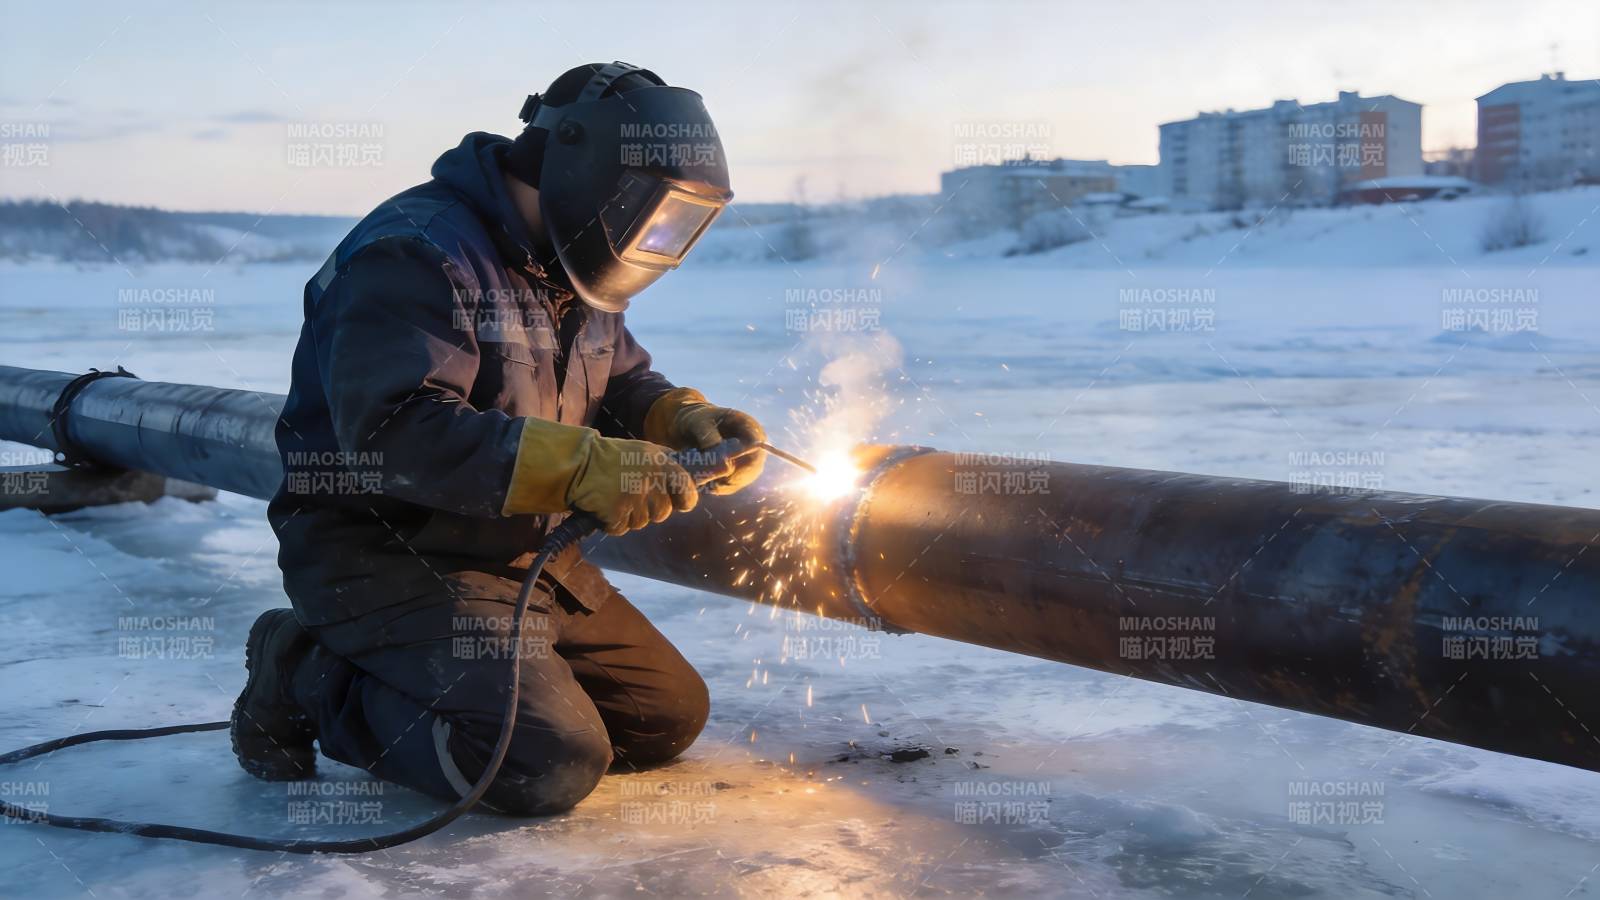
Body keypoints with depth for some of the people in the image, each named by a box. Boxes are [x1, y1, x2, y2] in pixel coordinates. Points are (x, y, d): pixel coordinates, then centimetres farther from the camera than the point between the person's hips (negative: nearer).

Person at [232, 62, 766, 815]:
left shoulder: (565, 269, 10)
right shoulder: (417, 252, -20)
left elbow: (621, 382, 21)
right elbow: (394, 430, -32)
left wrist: (685, 420, -3)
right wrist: (580, 468, -37)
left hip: (524, 555, 10)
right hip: (385, 556, -10)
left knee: (670, 717, 10)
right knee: (551, 767, -23)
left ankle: (413, 678, 14)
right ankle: (311, 679, -3)